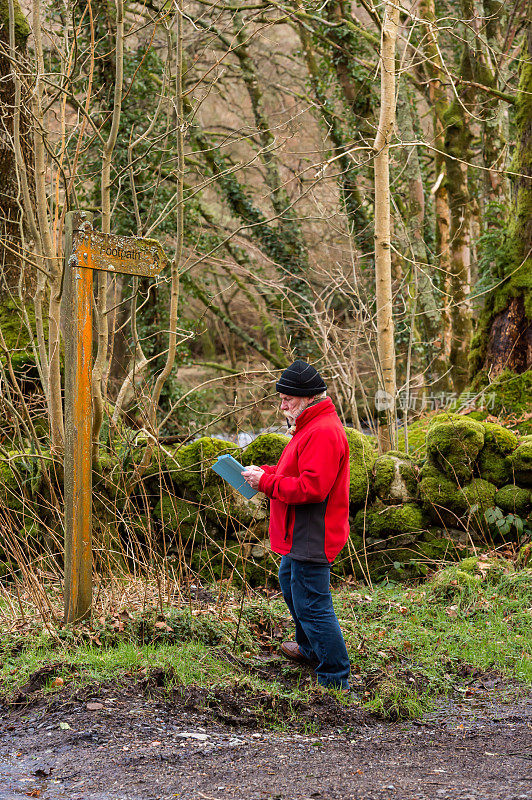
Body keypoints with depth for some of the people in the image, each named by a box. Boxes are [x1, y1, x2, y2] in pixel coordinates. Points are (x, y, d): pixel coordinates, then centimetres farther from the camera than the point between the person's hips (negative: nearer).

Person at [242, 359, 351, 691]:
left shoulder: (324, 433, -22)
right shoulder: (312, 426, 14)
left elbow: (311, 488, -29)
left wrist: (266, 482, -21)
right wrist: (264, 471, 7)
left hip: (312, 538, -12)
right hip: (301, 535, 12)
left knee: (312, 605, -9)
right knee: (290, 581, 30)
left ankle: (336, 679, -2)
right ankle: (310, 648, 47)